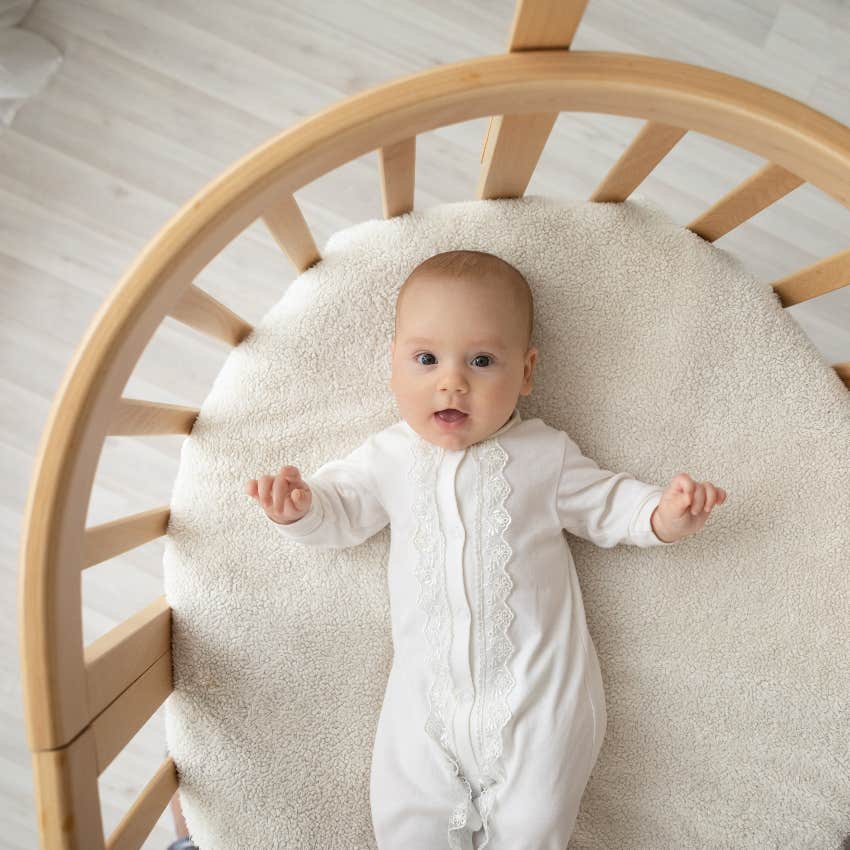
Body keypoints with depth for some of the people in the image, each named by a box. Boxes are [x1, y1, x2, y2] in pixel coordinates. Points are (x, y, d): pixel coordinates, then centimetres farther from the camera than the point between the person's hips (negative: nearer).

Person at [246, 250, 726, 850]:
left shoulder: (545, 453, 0)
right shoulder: (389, 456, 3)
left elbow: (608, 505, 8)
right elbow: (342, 511, 10)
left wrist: (665, 515, -12)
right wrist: (301, 507, -13)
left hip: (538, 680, -1)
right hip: (429, 686, 2)